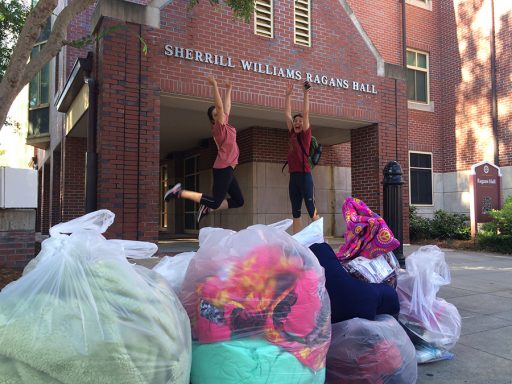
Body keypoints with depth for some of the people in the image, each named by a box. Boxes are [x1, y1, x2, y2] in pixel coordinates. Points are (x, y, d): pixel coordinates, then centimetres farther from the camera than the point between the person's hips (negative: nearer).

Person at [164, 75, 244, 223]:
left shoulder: (225, 124, 14)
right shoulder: (219, 126, -7)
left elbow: (226, 106, 26)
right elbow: (219, 106, -20)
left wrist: (229, 89, 31)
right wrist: (215, 86, -21)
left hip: (227, 169, 9)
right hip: (223, 168, -9)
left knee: (238, 201, 10)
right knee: (215, 201, -12)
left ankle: (208, 209, 8)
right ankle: (181, 192, -9)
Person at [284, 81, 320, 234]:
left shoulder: (305, 135, 1)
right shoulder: (292, 134, 15)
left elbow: (306, 113, -6)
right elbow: (287, 113, 17)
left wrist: (306, 93, -7)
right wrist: (288, 94, 17)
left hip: (305, 176, -6)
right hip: (293, 176, 6)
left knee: (312, 210, -6)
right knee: (295, 212, 8)